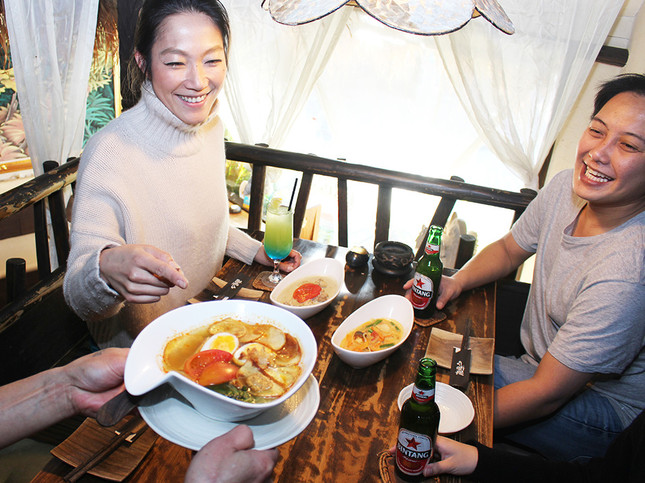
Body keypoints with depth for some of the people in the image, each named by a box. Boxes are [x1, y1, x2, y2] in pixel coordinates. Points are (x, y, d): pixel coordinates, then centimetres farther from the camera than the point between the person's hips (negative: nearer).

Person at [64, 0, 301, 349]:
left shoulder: (212, 126, -2)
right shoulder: (108, 154, -26)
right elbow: (80, 300, -25)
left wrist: (256, 251, 4)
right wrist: (107, 269, -46)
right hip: (140, 350, -5)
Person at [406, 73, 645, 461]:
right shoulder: (568, 188, -13)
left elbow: (546, 395, -29)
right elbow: (509, 250, 5)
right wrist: (457, 281, -14)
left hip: (599, 404, -6)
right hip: (545, 358, 7)